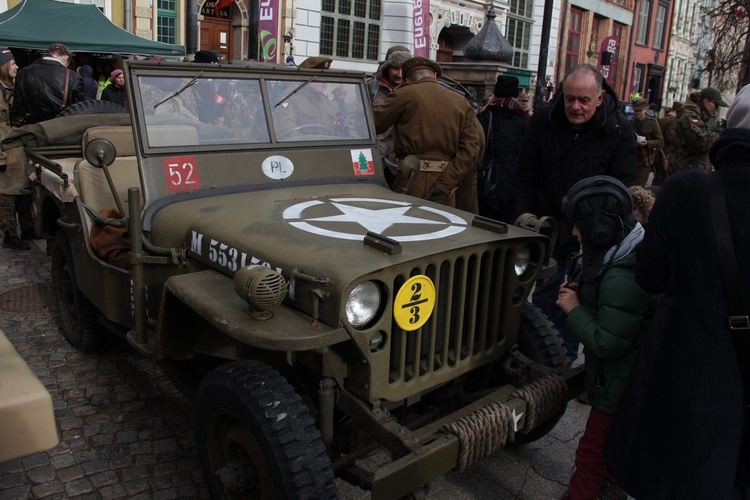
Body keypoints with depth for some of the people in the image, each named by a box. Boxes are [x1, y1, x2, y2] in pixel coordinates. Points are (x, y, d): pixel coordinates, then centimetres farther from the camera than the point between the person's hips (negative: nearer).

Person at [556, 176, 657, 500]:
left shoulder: (621, 279, -33)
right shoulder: (633, 251, -1)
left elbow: (607, 343, -31)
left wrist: (573, 309, -19)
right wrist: (584, 293, 0)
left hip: (619, 385, -10)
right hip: (632, 376, 10)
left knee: (592, 453, 6)